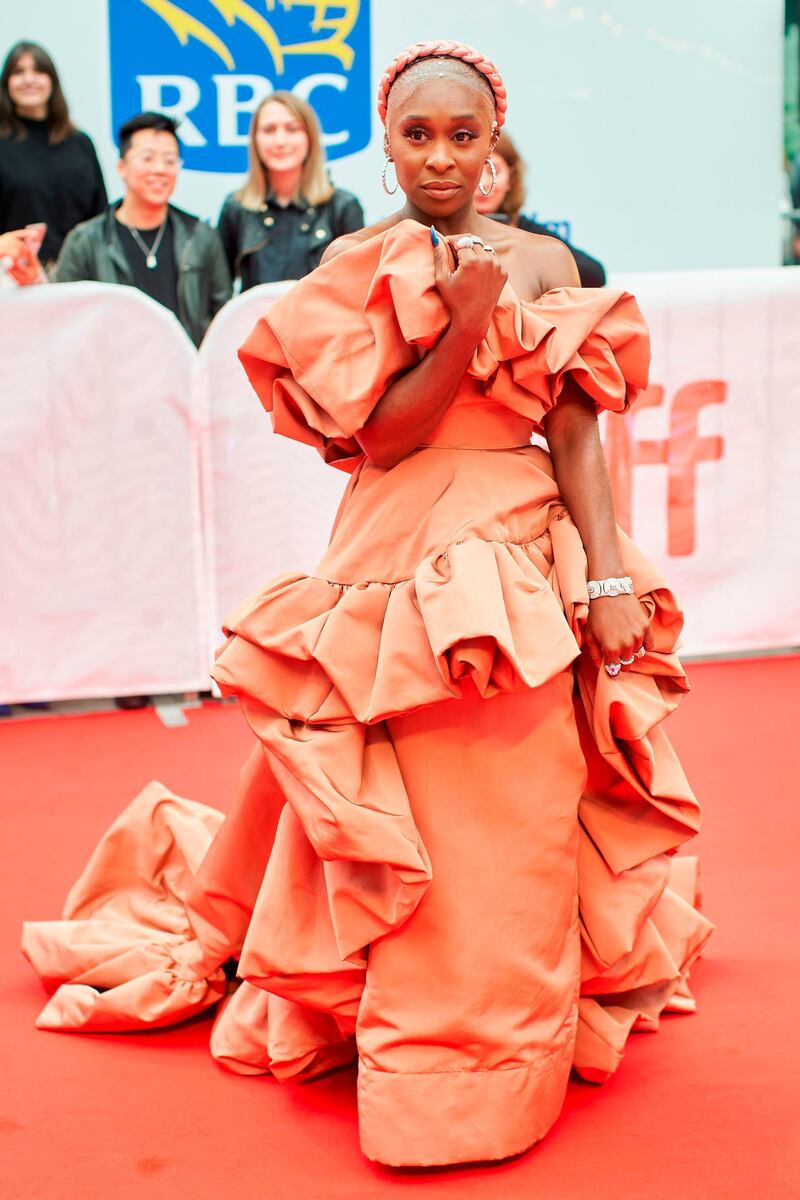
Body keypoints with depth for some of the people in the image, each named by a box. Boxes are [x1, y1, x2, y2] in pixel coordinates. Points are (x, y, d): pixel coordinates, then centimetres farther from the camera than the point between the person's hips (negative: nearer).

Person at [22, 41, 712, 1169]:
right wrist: (464, 327, -17)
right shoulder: (354, 268, 3)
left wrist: (609, 580, -8)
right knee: (410, 830, 0)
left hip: (522, 570, 2)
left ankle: (502, 1020, 23)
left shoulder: (542, 261, 6)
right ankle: (420, 1039, 16)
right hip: (396, 567, -1)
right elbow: (377, 438, -6)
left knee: (514, 827, 4)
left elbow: (576, 435, 1)